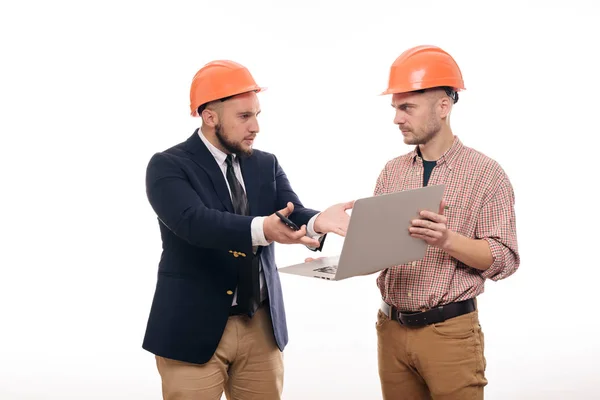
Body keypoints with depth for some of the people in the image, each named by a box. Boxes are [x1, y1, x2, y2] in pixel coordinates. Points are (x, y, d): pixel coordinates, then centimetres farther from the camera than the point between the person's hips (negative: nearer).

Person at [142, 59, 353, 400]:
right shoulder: (168, 167, -8)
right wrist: (263, 229, -43)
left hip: (262, 327, 5)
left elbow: (293, 215, -7)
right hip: (194, 329, -4)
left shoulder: (267, 165, 8)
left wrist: (317, 221, -32)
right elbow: (196, 222, -26)